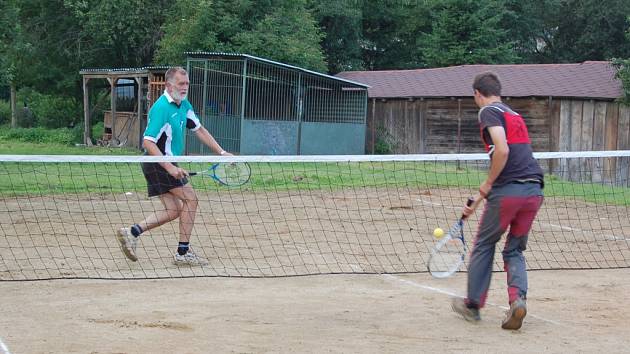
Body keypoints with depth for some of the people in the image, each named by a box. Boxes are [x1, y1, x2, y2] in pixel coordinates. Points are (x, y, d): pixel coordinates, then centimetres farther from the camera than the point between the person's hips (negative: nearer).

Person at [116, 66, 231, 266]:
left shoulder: (184, 105, 7)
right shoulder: (161, 108, -21)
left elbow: (199, 130, 17)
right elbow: (148, 143, -26)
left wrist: (221, 152, 10)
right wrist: (170, 168, -31)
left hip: (166, 164, 9)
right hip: (158, 164, -9)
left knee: (173, 211, 8)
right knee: (190, 198, -7)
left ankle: (132, 232, 7)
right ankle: (183, 253, -3)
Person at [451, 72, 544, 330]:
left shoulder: (489, 112, -1)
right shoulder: (514, 115, 25)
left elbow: (502, 151, -18)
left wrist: (487, 184, -5)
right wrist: (479, 198, 33)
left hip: (508, 190, -7)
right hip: (535, 190, 7)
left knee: (484, 245, 13)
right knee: (514, 251, 16)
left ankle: (473, 304, 22)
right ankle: (518, 298, -7)